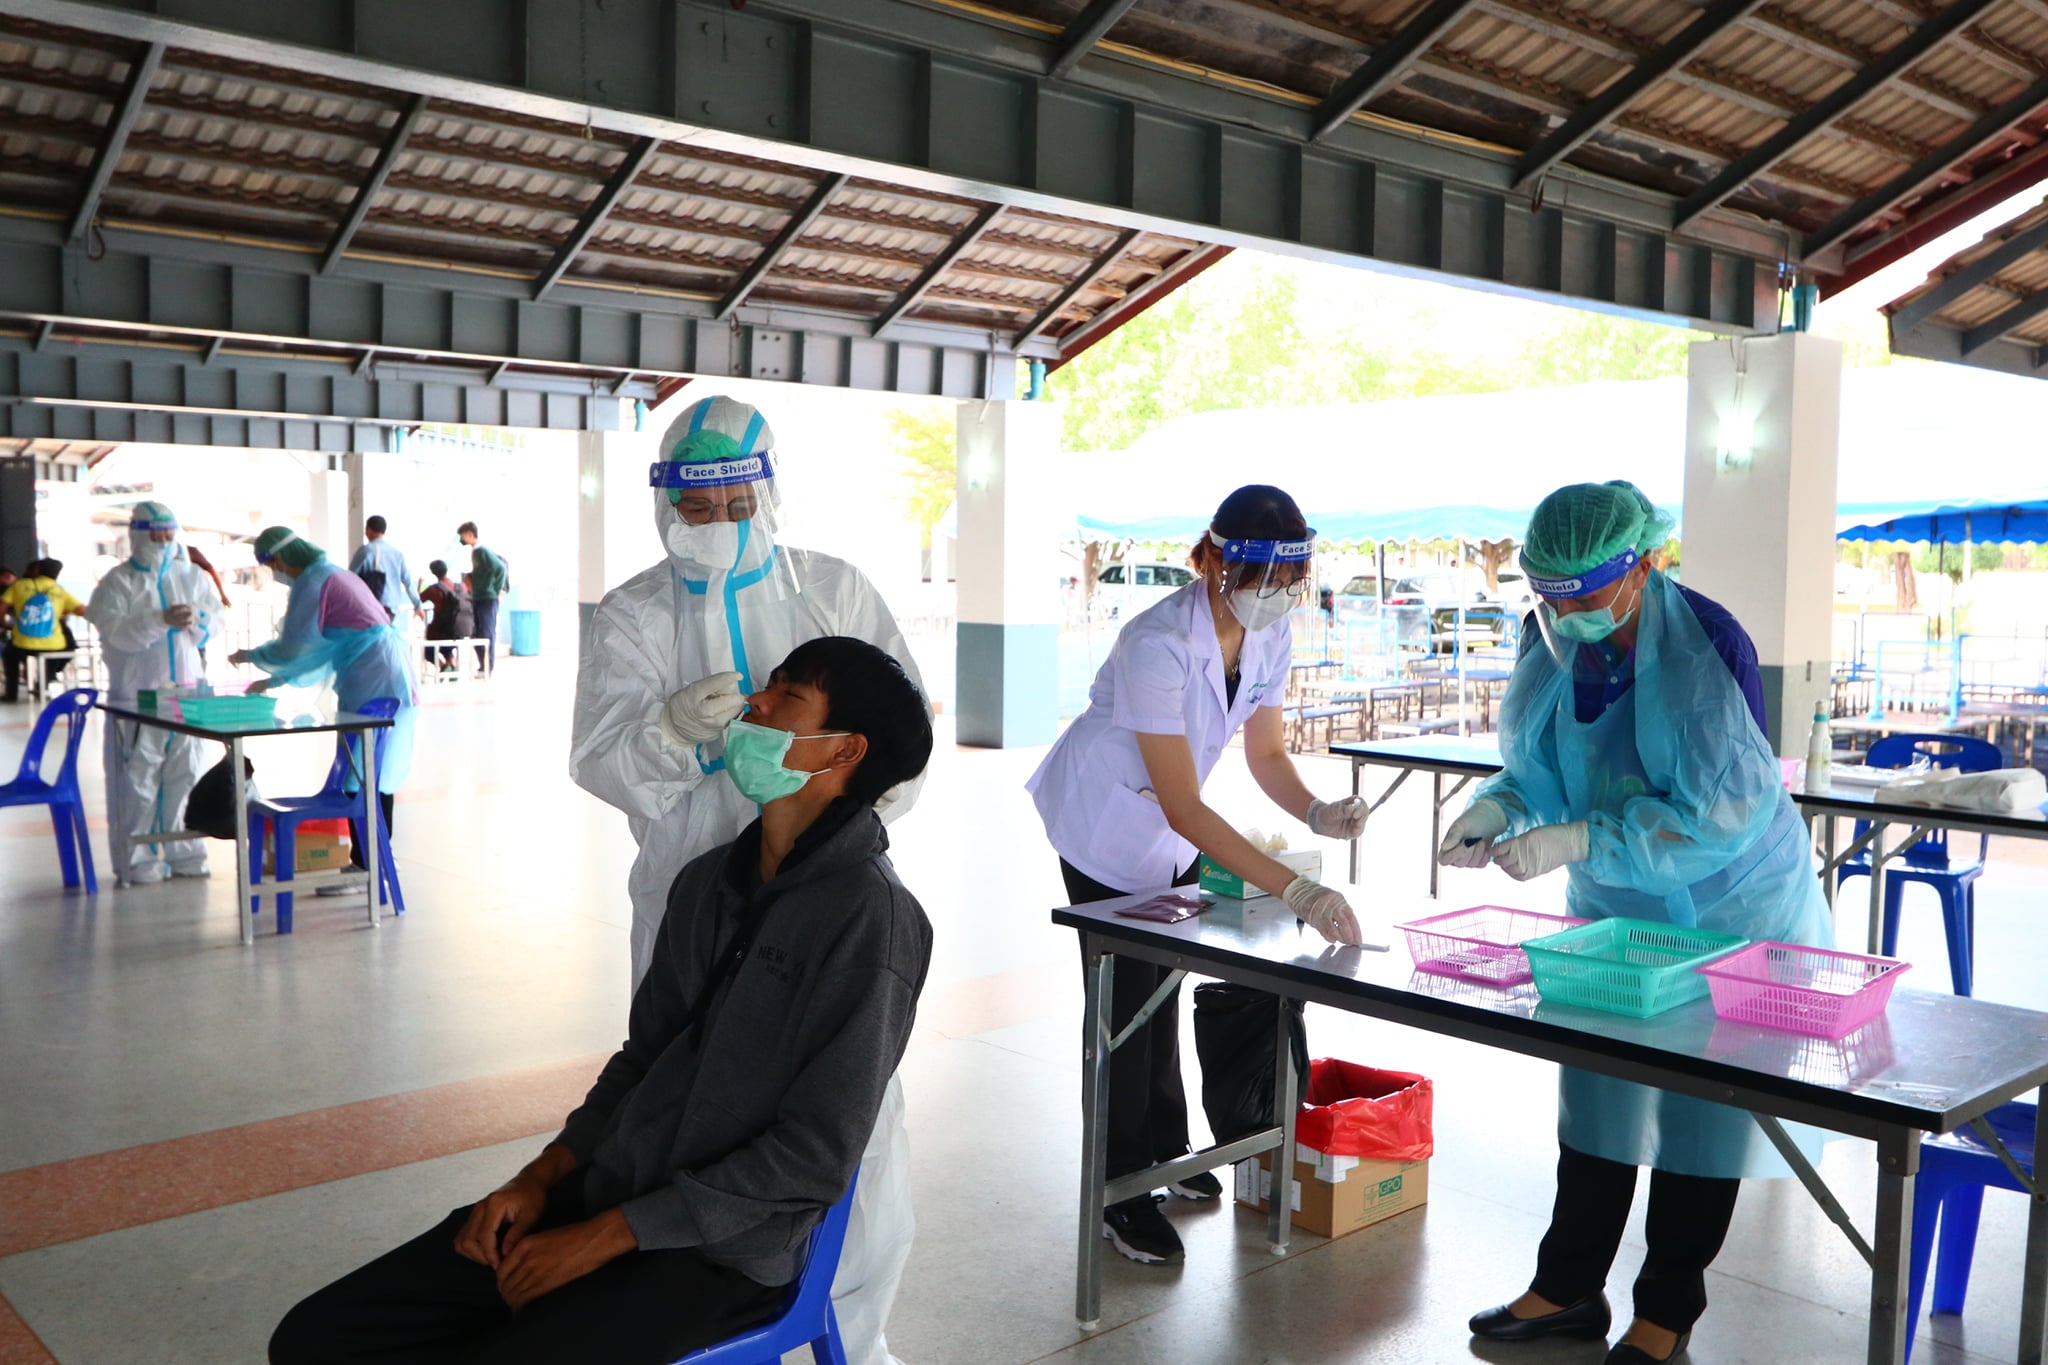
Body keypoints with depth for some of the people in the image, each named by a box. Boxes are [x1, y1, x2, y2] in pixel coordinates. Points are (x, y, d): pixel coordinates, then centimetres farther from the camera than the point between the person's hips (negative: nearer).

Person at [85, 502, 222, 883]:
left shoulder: (192, 576, 10)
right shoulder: (118, 582, -2)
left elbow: (214, 618, 7)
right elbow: (115, 631, -15)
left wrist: (195, 620, -15)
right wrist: (162, 620, -27)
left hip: (186, 690, 4)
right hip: (136, 693, -4)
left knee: (186, 773, 8)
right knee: (138, 777, -1)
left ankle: (185, 855, 18)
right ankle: (138, 860, 7)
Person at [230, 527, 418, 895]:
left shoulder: (312, 583, -9)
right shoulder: (337, 575, 21)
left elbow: (293, 649, -7)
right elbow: (317, 647, 26)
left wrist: (250, 655, 11)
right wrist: (272, 681, 27)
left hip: (371, 688, -10)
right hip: (392, 683, 10)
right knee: (375, 776, 14)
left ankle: (364, 867, -2)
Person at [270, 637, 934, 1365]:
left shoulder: (869, 915, -16)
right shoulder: (708, 880, 9)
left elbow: (815, 1157, -17)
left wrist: (599, 1239, -14)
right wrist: (539, 1179, 3)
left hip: (717, 1253, -7)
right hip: (602, 1192, 7)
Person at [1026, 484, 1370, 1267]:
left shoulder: (1270, 635, -13)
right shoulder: (1159, 645, -37)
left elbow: (1265, 752, -5)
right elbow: (1183, 806, -38)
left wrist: (1317, 813, -27)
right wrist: (1295, 890, -43)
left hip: (1168, 831, 7)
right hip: (1105, 821, -7)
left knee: (1163, 980, 17)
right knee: (1126, 992, -2)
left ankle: (1164, 1150, 33)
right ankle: (1121, 1191, 10)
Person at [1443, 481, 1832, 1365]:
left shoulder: (1707, 644, -27)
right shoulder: (1553, 638, -10)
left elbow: (1715, 814, -28)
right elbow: (1540, 763, 2)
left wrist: (1578, 841, -35)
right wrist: (1495, 809, -19)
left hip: (1725, 906, -6)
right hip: (1614, 906, 6)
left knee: (1703, 1105, 6)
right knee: (1596, 1088, 14)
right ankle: (1569, 1289, 28)